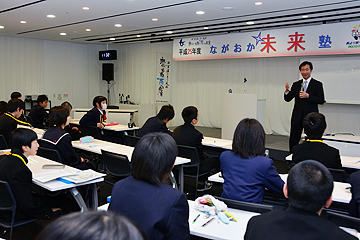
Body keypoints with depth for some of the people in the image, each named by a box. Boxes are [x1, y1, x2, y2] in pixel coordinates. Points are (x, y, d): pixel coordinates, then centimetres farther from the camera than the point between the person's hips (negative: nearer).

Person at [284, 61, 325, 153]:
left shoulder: (317, 84, 2)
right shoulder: (296, 84, 12)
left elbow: (321, 100, -8)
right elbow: (288, 99, 9)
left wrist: (308, 96, -19)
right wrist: (287, 90, -12)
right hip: (297, 117, 3)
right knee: (293, 140, 5)